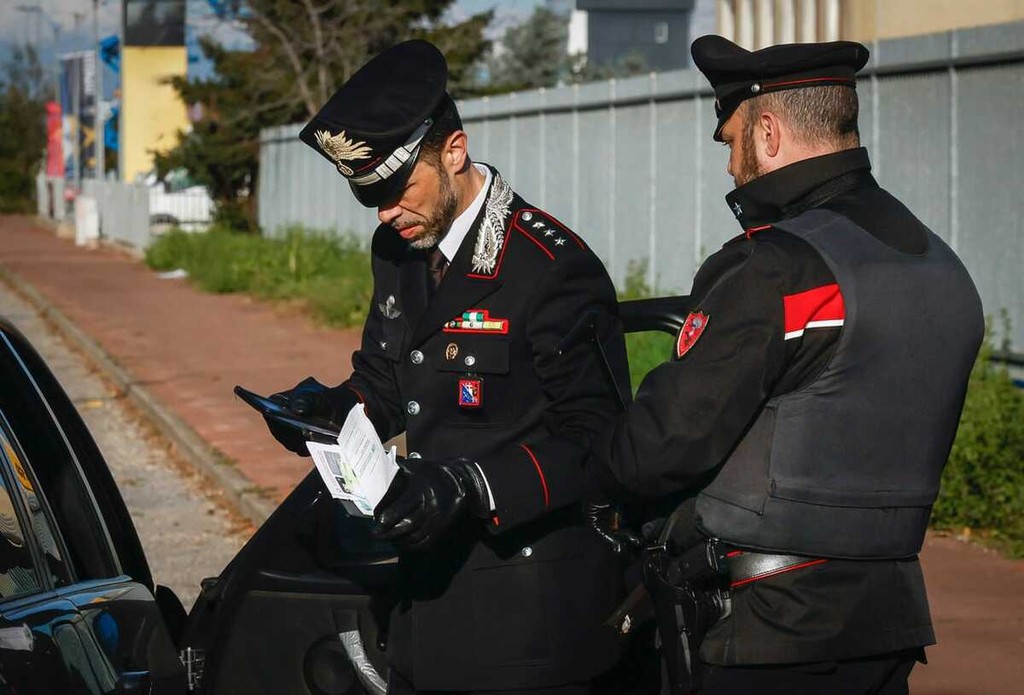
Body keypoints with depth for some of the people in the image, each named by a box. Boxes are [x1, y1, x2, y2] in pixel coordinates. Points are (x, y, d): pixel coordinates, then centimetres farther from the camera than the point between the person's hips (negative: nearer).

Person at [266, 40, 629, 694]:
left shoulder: (553, 267, -17)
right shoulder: (398, 250, 9)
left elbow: (596, 443, -18)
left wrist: (470, 486, -28)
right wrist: (323, 409, -2)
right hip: (433, 585, 8)